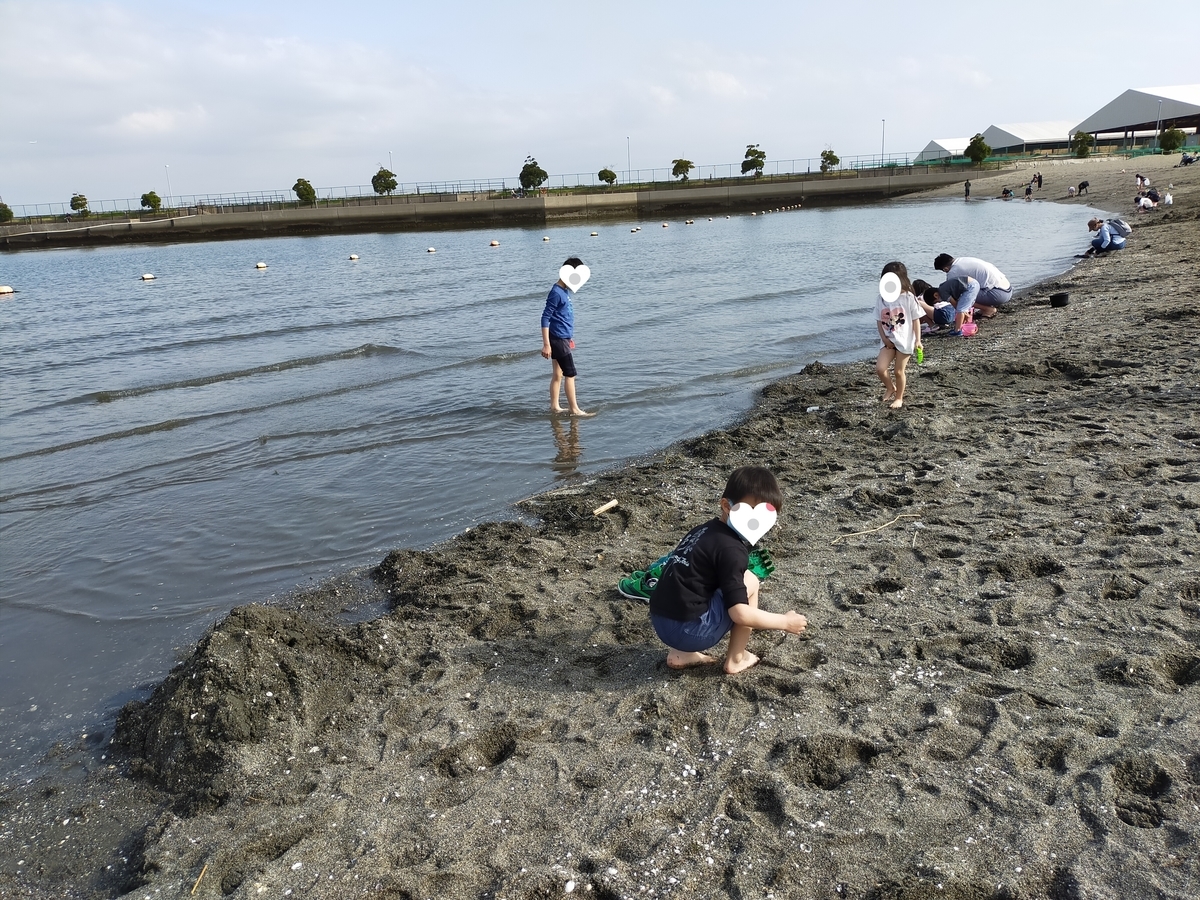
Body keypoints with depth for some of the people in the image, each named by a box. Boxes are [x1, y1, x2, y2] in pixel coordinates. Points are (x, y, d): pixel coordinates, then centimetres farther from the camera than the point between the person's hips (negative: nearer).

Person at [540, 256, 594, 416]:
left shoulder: (564, 291, 12)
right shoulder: (556, 293, -17)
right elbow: (545, 318, -19)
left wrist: (568, 337, 26)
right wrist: (546, 344, -21)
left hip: (562, 339, 9)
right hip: (558, 340, -9)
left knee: (558, 375, 12)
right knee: (570, 374, -4)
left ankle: (554, 406, 18)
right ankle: (574, 409, 1)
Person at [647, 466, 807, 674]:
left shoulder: (704, 530, 13)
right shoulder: (731, 549, -13)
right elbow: (740, 613, -17)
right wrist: (785, 622, -2)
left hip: (661, 622, 8)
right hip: (687, 629, -8)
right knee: (749, 582, 1)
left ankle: (681, 652, 18)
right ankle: (735, 660, 9)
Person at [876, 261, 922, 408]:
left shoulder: (908, 297, -10)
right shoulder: (882, 299, -1)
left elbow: (916, 320, -5)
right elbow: (879, 321, 5)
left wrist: (918, 340, -8)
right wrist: (884, 338, -6)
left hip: (905, 340, -3)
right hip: (888, 341, 3)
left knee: (898, 371, 4)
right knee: (879, 368, -10)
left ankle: (899, 398, 25)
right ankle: (890, 388, 21)